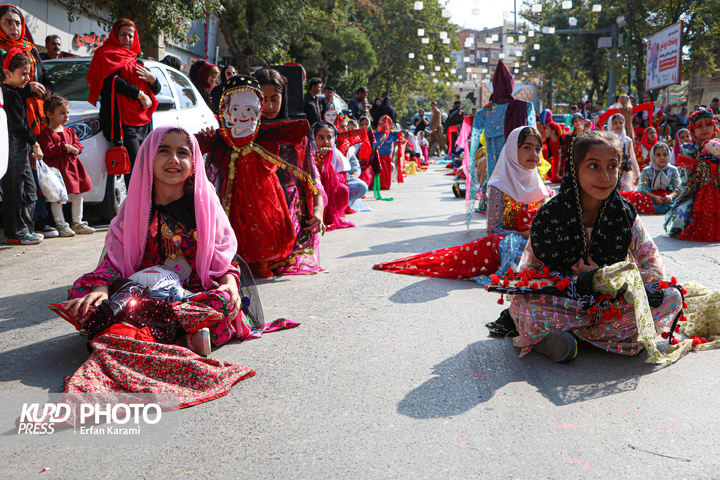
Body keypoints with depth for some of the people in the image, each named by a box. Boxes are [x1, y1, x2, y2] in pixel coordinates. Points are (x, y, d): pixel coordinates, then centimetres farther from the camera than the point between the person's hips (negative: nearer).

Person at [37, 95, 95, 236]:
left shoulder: (70, 131, 16)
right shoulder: (46, 133, -6)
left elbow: (78, 145, 14)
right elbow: (47, 150, -15)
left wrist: (74, 148, -8)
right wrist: (63, 147, -16)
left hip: (72, 165, 6)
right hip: (56, 167, -6)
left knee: (77, 195, 10)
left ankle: (77, 222, 21)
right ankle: (61, 225, 3)